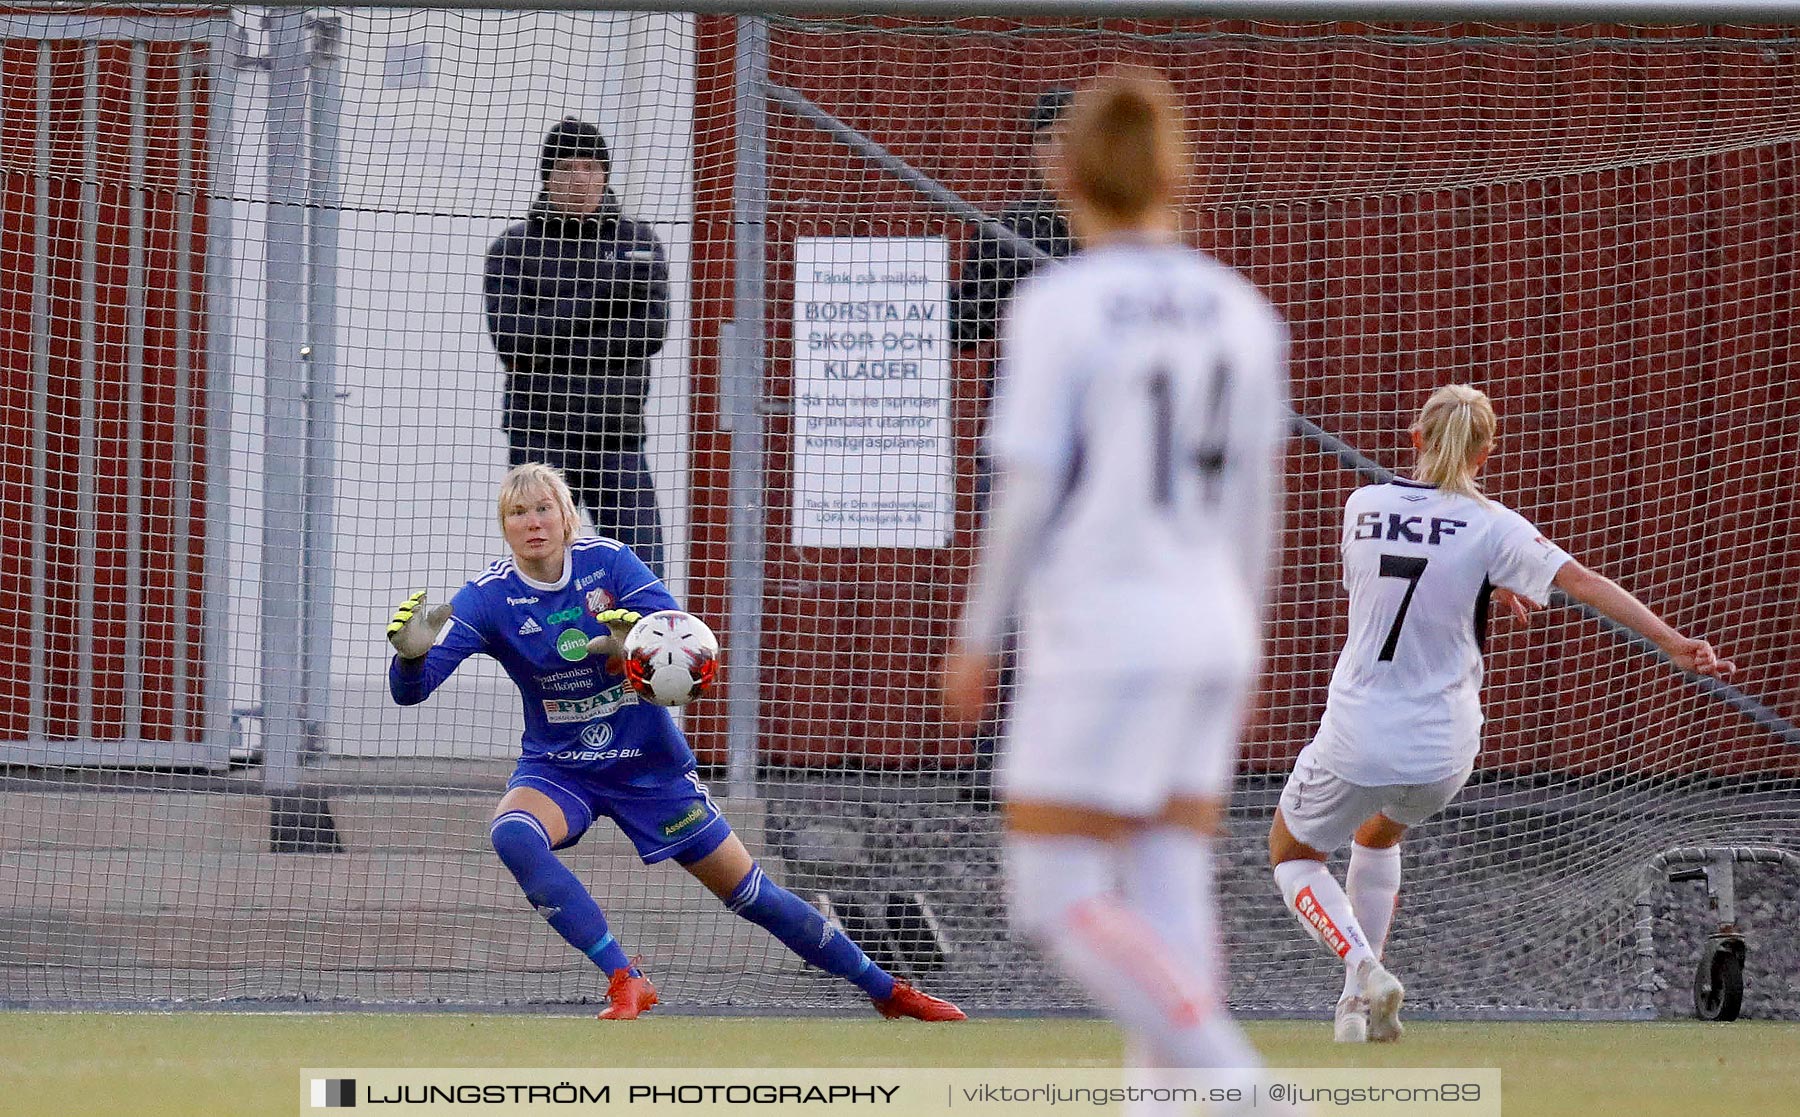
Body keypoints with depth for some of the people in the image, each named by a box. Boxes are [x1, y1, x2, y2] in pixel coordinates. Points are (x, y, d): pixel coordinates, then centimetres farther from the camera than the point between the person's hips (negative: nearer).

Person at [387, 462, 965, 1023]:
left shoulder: (607, 561, -13)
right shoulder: (489, 596, -15)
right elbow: (410, 690, -23)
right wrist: (411, 654, -48)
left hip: (649, 763, 0)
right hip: (557, 767, 0)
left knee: (749, 892, 5)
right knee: (511, 833, -34)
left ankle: (888, 991, 22)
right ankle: (625, 983, -27)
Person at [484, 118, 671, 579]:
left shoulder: (639, 243, 10)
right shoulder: (514, 247, 7)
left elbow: (650, 333, -3)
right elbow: (508, 335, -8)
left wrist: (556, 341, -9)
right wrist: (593, 305, -13)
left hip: (616, 436, 1)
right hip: (538, 434, -1)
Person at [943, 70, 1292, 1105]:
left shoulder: (1058, 307, -12)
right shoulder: (1240, 311, 5)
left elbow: (1028, 495, -13)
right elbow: (1255, 503, 10)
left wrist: (977, 641, -2)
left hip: (1099, 638, -6)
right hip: (1208, 632, 6)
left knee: (1059, 901, -2)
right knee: (1165, 916, 7)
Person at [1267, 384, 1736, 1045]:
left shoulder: (1363, 507, -2)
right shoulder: (1488, 526, -10)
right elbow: (1583, 583, -17)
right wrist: (1673, 643, -19)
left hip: (1357, 736, -1)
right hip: (1443, 745, 1)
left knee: (1292, 855, 20)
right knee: (1379, 833, 33)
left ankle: (1364, 970, -7)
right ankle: (1362, 1000, 28)